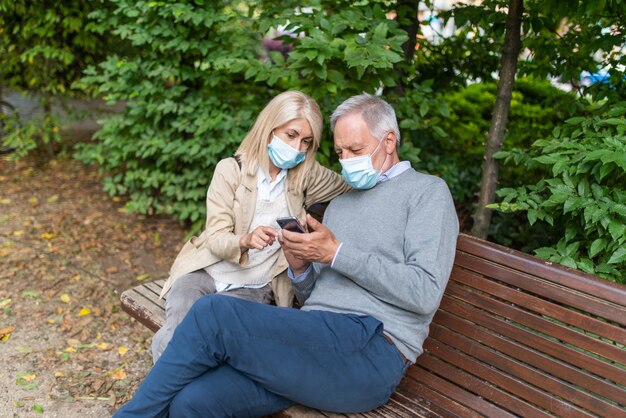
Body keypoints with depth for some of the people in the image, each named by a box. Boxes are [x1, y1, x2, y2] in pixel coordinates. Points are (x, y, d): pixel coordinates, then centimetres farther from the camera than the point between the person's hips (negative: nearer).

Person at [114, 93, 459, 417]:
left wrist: (337, 253, -10)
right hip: (315, 343, 6)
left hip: (372, 349, -6)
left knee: (213, 314, -21)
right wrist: (300, 270, 2)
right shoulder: (339, 205, 26)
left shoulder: (427, 191, 6)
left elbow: (425, 292, -9)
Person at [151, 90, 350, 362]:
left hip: (254, 286, 1)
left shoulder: (307, 176, 4)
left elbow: (353, 187, 22)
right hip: (207, 271, 0)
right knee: (176, 334, -27)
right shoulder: (231, 170, -4)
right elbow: (215, 238, -9)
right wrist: (245, 240, -32)